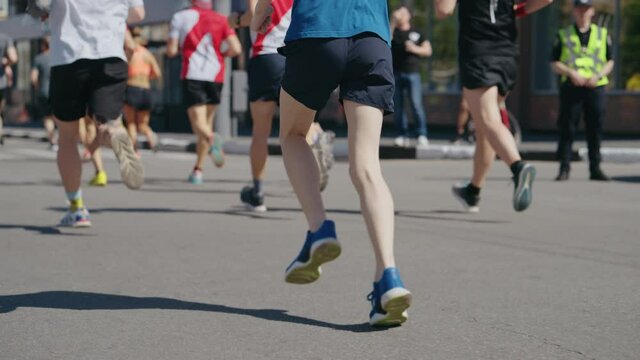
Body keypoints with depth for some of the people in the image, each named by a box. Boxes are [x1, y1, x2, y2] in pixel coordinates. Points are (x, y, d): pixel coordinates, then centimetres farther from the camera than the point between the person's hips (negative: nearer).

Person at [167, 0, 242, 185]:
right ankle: (198, 170, 17)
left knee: (198, 122, -8)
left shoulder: (180, 17, 5)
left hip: (192, 76, -2)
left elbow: (171, 51, 0)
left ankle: (212, 139, -44)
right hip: (215, 75, 3)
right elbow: (236, 49, -3)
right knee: (207, 121, 16)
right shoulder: (221, 20, 8)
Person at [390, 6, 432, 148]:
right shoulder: (393, 31, 11)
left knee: (416, 104, -11)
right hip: (395, 74, 2)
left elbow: (428, 50, 10)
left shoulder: (416, 33, 11)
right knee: (397, 107, 2)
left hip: (412, 73, -2)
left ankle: (422, 135, -8)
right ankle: (402, 136, 7)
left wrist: (415, 49, -8)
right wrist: (393, 22, -14)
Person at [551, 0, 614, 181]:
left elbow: (610, 61, 13)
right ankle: (564, 168, -2)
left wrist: (598, 76, -6)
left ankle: (595, 168, 12)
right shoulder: (563, 35, 9)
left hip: (595, 87, 1)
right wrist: (571, 73, -13)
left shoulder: (602, 34, 14)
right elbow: (554, 64, 5)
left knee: (595, 129, 4)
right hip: (571, 86, -1)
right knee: (567, 128, -5)